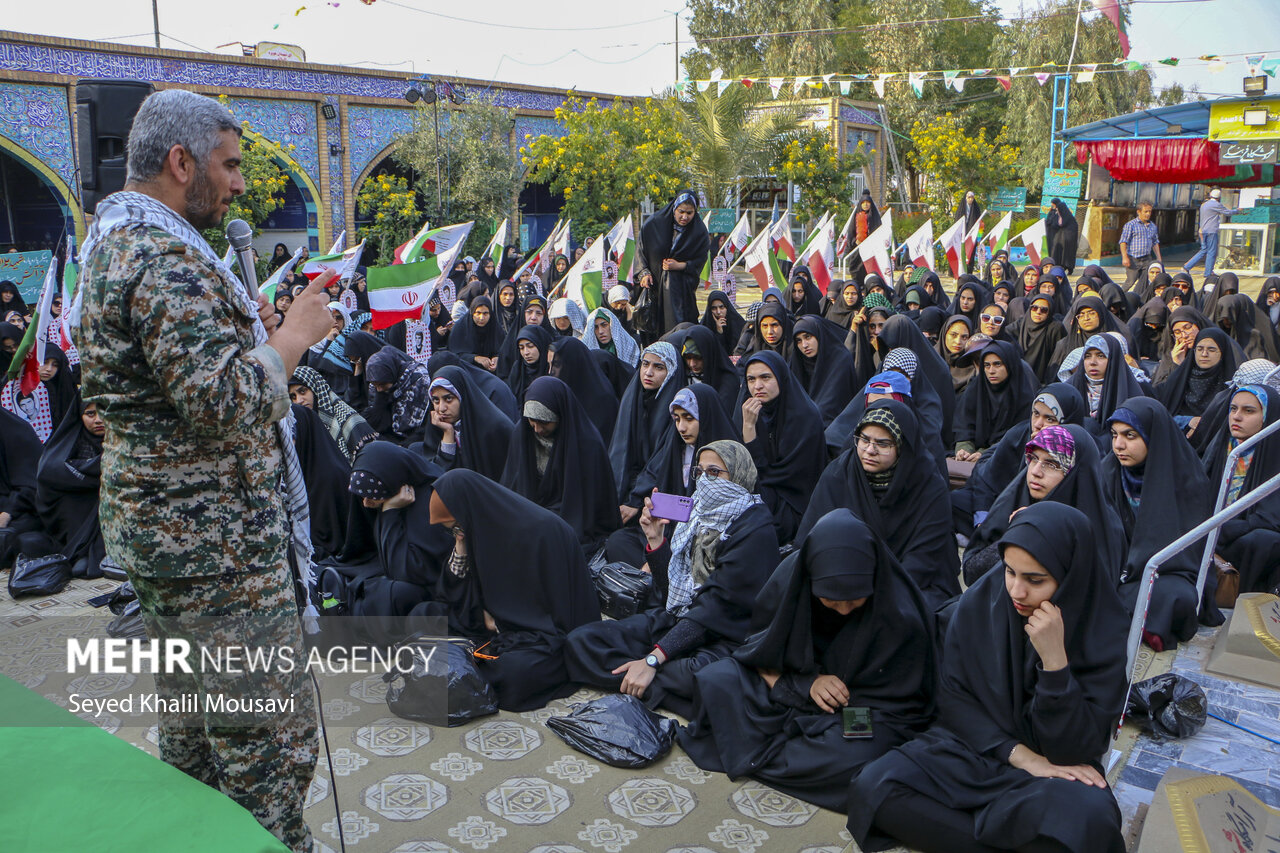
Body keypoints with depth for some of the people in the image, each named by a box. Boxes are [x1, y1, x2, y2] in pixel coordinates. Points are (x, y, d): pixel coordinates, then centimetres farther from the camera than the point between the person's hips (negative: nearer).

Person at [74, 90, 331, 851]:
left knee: (193, 726, 23)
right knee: (271, 739, 0)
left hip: (159, 528, 11)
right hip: (216, 542, -11)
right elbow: (225, 404, -28)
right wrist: (292, 336, -16)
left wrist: (254, 333, 10)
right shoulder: (167, 256, -20)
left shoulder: (114, 239, 14)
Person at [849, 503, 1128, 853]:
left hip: (1055, 770, -2)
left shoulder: (1104, 631, -14)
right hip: (974, 743, 3)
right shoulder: (980, 601, -8)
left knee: (1087, 818, -39)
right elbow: (953, 696, -1)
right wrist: (1017, 753, -15)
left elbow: (1076, 749, -17)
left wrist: (1055, 658, -30)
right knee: (872, 787, -23)